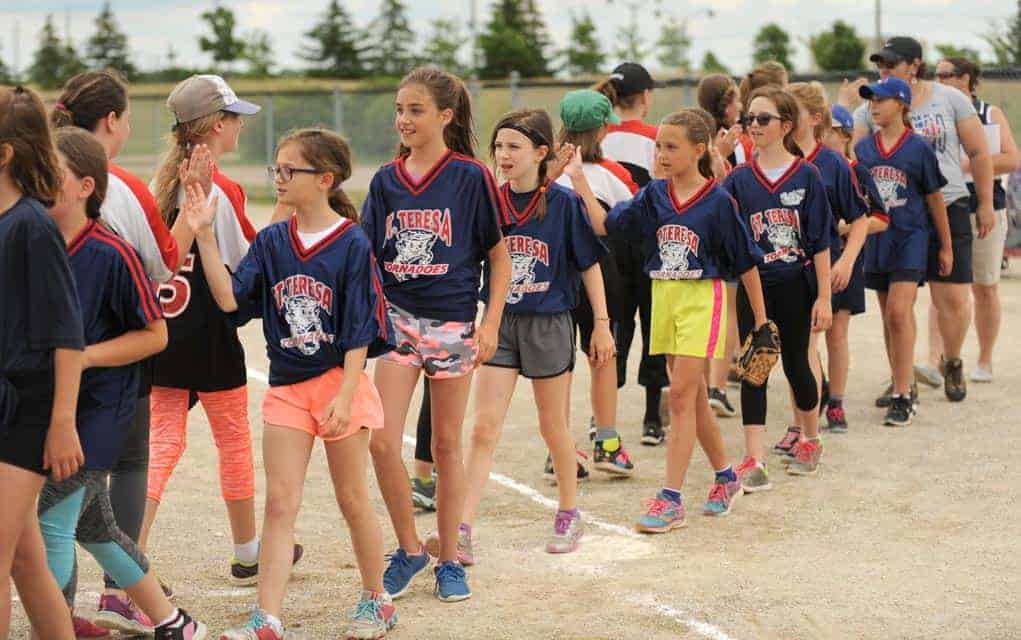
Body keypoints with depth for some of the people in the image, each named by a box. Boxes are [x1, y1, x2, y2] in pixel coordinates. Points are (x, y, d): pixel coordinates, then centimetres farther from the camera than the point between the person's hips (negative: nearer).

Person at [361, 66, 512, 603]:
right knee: (382, 441, -10)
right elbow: (364, 253, 10)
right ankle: (409, 548, 10)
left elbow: (500, 256, -1)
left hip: (452, 322, -2)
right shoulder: (385, 180, 5)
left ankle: (449, 560, 20)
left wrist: (491, 323, -8)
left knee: (446, 445, 7)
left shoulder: (470, 176, -5)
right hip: (396, 318, 3)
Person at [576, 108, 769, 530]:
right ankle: (725, 478, 31)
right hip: (664, 297, 6)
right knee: (693, 397, 13)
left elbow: (746, 262, -2)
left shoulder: (718, 202, -8)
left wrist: (760, 317, 1)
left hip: (702, 300, -5)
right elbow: (604, 224, -2)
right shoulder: (654, 196, 5)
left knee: (681, 395, -10)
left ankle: (671, 500, -9)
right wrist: (578, 178, -7)